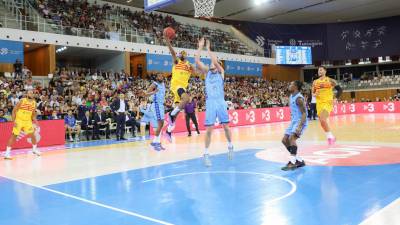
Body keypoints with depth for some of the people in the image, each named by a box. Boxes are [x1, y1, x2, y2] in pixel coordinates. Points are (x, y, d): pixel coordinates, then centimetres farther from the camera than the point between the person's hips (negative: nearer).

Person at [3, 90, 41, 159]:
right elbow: (14, 110, -11)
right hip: (19, 120, -5)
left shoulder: (34, 103, 1)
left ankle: (34, 149, 27)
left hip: (28, 121, 5)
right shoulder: (22, 101, -14)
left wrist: (35, 121, -3)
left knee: (32, 135, 7)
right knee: (14, 136, -7)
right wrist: (14, 121, -17)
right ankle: (7, 153, -4)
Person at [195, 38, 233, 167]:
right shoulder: (207, 72, 11)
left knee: (226, 126, 9)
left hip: (221, 102, -1)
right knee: (209, 129, -2)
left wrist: (208, 49, -6)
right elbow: (197, 61, -2)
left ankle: (230, 146, 31)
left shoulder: (221, 72, 5)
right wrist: (200, 47, -4)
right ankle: (206, 154, 4)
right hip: (210, 103, 1)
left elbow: (215, 61, -13)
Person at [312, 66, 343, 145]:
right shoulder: (315, 82, 10)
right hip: (319, 103, 6)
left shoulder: (330, 80, -2)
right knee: (322, 122, 10)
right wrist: (315, 94, -7)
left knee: (322, 119, -25)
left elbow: (340, 90, 0)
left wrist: (335, 98, -12)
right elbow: (313, 93, 17)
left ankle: (330, 136, -8)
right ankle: (331, 137, 30)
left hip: (328, 103, -6)